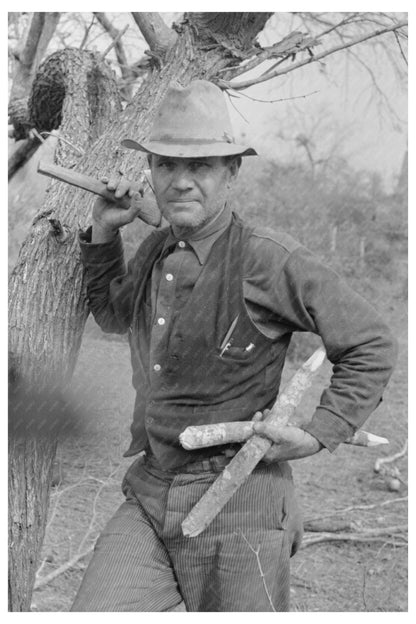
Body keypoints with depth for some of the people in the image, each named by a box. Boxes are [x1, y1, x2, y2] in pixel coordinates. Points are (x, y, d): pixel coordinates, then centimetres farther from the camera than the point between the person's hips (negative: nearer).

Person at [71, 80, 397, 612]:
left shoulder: (269, 260, -13)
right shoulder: (156, 250, 7)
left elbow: (371, 345, -5)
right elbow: (113, 314, 29)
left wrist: (320, 433, -11)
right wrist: (104, 233, 16)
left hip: (238, 505, -5)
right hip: (148, 494, 6)